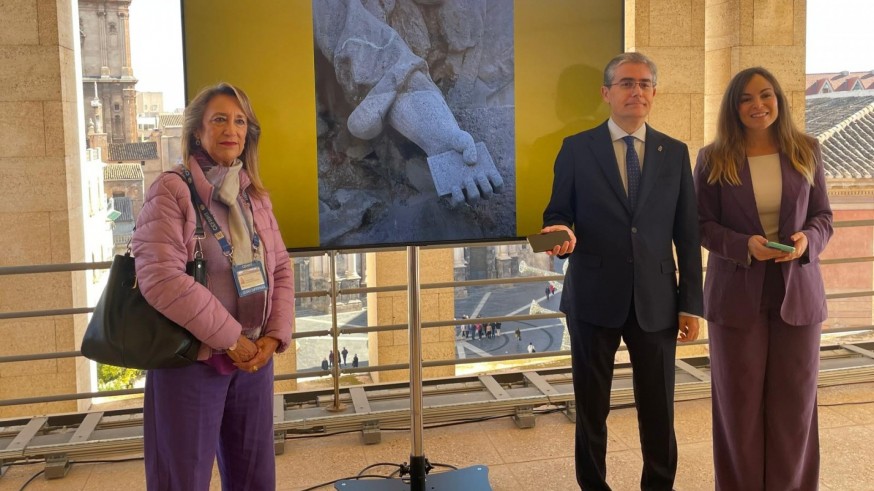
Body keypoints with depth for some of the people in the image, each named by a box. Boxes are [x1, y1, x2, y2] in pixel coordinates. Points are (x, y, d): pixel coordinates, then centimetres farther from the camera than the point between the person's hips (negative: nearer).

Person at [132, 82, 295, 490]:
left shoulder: (255, 195, 9)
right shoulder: (172, 189, -10)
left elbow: (280, 269, 11)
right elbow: (161, 279, -20)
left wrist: (274, 336, -5)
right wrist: (230, 337, -17)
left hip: (255, 356, 6)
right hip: (191, 360, -5)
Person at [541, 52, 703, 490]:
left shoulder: (675, 153, 6)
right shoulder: (577, 149, 1)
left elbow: (687, 235, 6)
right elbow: (557, 213, 4)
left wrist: (691, 303, 2)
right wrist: (562, 232, -21)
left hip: (656, 301, 1)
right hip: (595, 297, -1)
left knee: (659, 410, 9)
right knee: (591, 408, 11)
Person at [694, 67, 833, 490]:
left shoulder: (806, 151, 3)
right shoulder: (713, 159, -2)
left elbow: (823, 215, 7)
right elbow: (703, 225, -2)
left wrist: (808, 240, -15)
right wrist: (745, 246, -19)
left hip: (797, 291, 2)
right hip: (737, 294, -1)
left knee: (795, 400, 8)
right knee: (740, 402, 7)